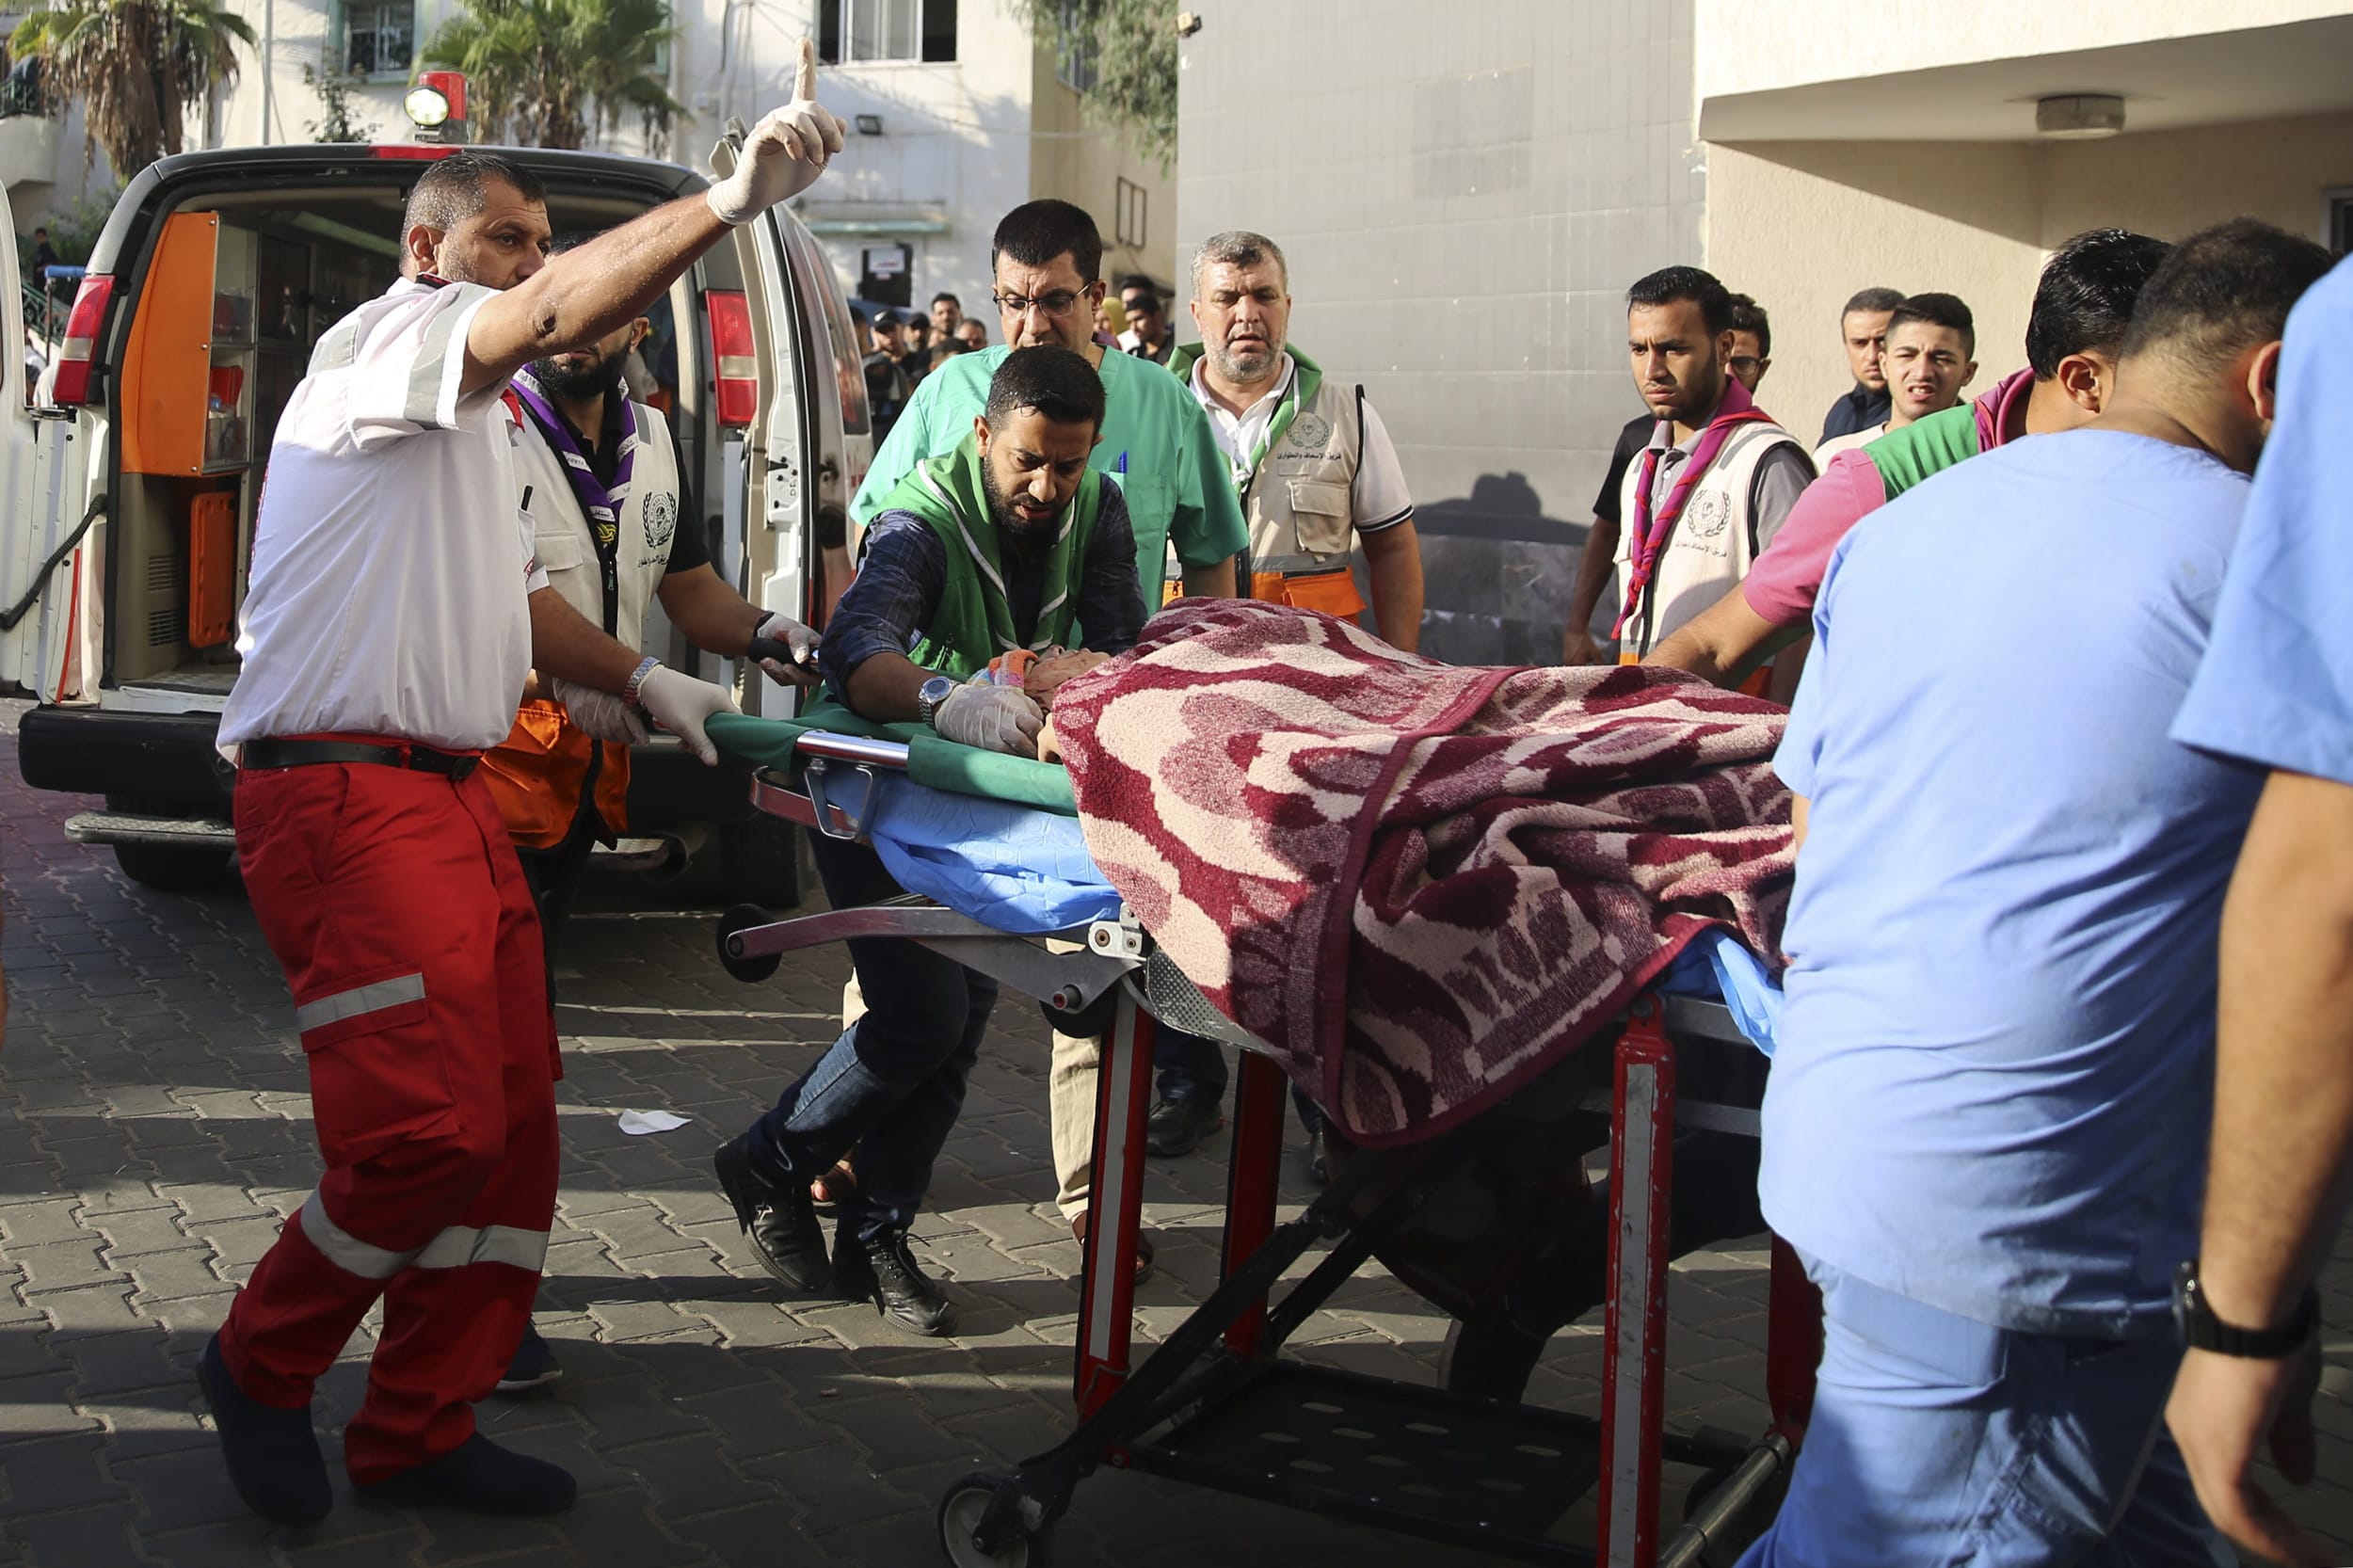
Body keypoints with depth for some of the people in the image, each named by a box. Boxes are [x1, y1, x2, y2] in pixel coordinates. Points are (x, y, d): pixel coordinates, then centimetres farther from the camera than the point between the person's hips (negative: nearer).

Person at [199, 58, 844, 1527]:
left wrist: (642, 679, 18)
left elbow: (516, 592, 33)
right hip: (344, 795, -10)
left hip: (455, 798, 10)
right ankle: (262, 1366, 10)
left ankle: (423, 1428, 18)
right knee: (431, 1125, -15)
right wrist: (726, 202, -33)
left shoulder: (475, 418, 27)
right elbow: (556, 313, -24)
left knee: (513, 1121, 7)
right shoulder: (384, 337, -4)